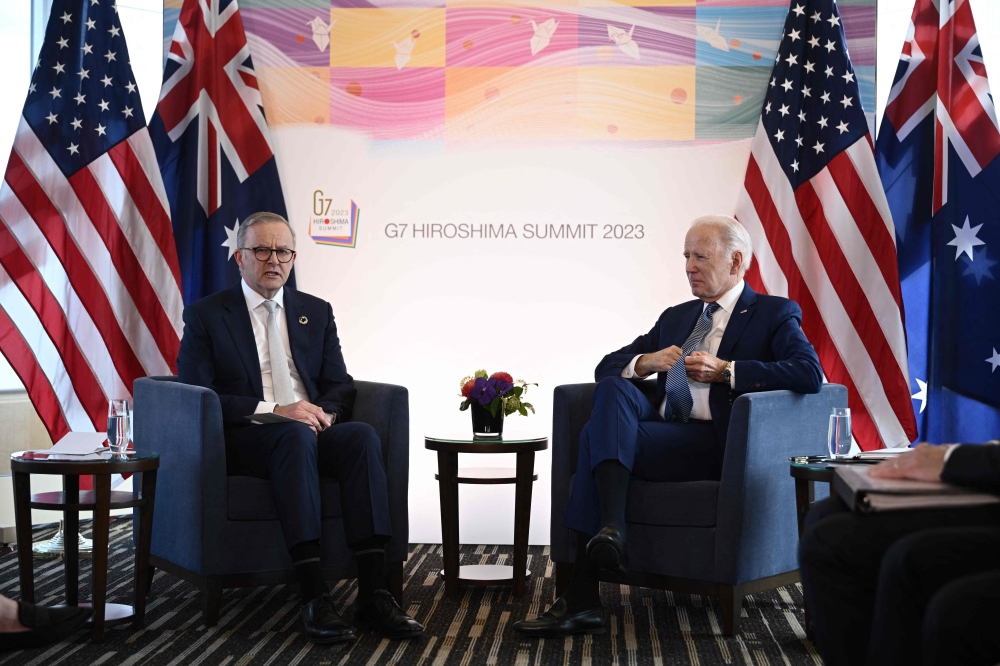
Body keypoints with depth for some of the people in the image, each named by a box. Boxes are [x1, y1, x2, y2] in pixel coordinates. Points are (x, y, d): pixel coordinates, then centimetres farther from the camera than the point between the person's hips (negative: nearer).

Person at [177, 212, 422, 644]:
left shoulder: (317, 312, 19)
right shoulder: (205, 315, 7)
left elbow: (341, 385, 14)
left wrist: (323, 413, -11)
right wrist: (273, 411, -18)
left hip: (313, 432, 4)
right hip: (242, 443, -4)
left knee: (362, 435, -30)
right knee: (295, 435, -38)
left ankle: (373, 594, -37)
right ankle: (313, 597, -43)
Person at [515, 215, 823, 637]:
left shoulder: (775, 314, 8)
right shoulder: (675, 318, 27)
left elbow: (810, 374, -11)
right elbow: (606, 366, 23)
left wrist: (725, 370, -13)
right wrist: (647, 361, -1)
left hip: (715, 443, -6)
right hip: (661, 428, 6)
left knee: (598, 436, -25)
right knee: (614, 387, -25)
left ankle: (582, 598, -27)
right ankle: (610, 530, -35)